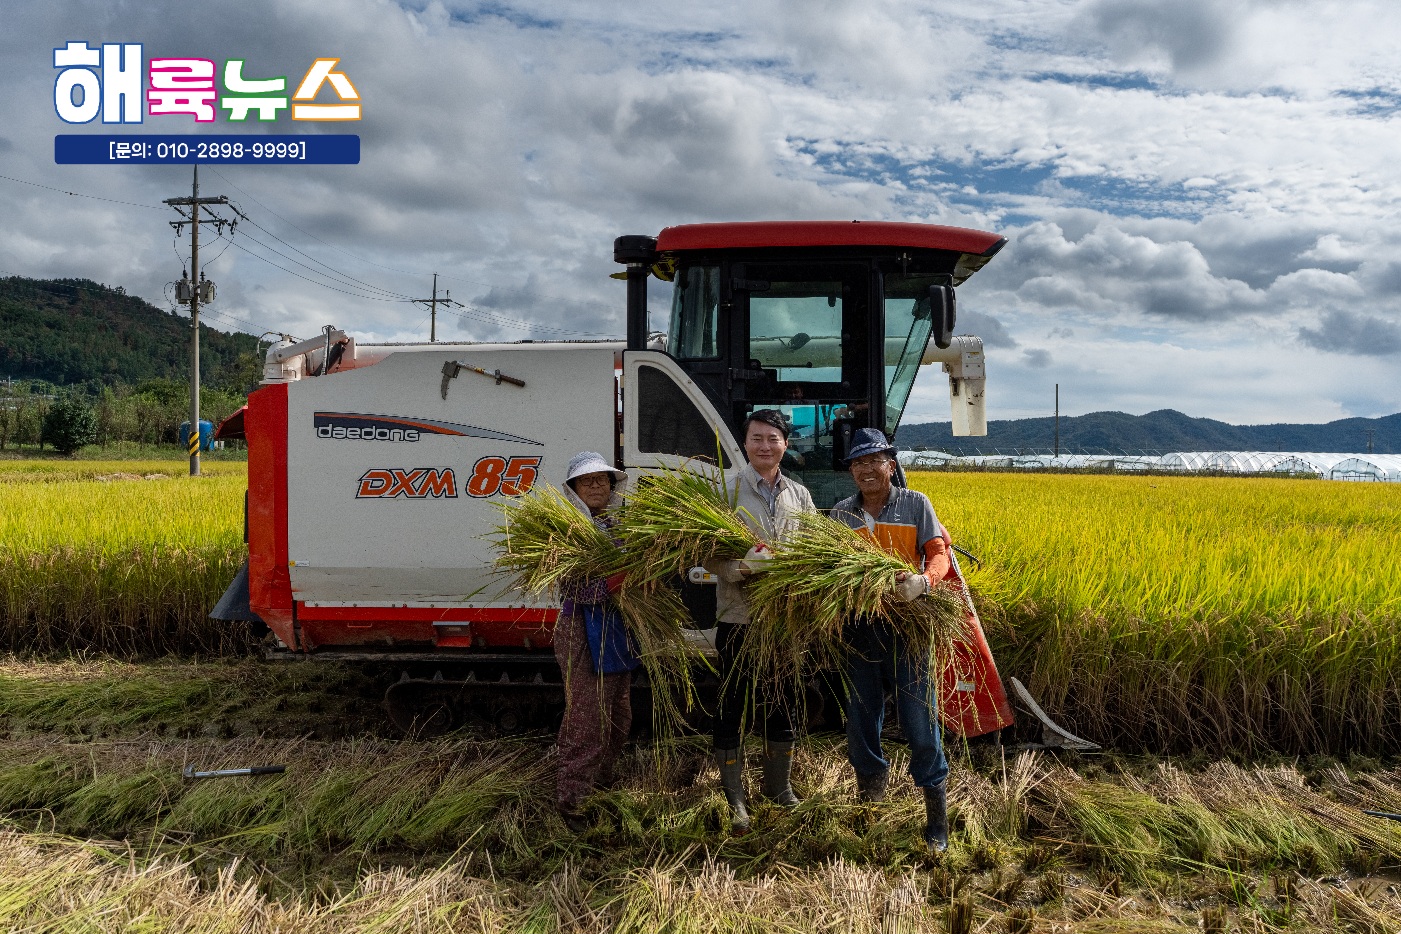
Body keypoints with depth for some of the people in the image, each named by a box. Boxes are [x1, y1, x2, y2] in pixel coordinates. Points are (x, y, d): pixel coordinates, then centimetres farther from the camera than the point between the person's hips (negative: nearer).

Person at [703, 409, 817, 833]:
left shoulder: (799, 494, 9)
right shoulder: (727, 491, -5)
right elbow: (711, 557, -11)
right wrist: (743, 565, -30)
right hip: (738, 617, -4)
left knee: (782, 704, 16)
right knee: (733, 706, 3)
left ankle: (779, 785, 35)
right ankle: (734, 798, 17)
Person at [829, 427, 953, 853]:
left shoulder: (915, 503, 1)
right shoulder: (841, 514, 9)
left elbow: (938, 553, -4)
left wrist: (924, 581, -25)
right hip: (858, 630, 3)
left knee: (920, 721, -3)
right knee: (860, 721, 12)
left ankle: (937, 820, 12)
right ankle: (870, 798, 33)